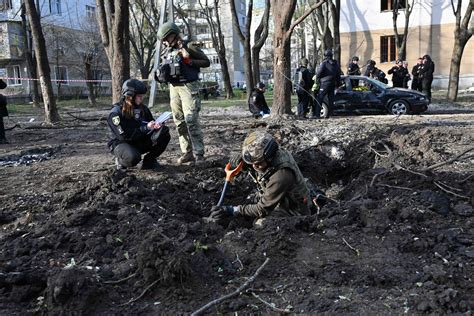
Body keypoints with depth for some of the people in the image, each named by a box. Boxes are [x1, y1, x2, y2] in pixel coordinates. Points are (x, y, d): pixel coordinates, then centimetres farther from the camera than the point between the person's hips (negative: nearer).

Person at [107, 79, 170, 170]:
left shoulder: (143, 108, 5)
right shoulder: (116, 112, -16)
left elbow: (150, 124, 14)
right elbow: (124, 136, -22)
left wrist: (155, 126, -13)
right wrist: (146, 128, -25)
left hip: (140, 142, 6)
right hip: (121, 143, -6)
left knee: (164, 132, -15)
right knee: (133, 158, -41)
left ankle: (149, 159, -2)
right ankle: (120, 160, -2)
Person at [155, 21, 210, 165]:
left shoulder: (189, 46, -2)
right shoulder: (170, 51, 18)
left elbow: (206, 62, -3)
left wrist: (189, 61, -14)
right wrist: (162, 73, 4)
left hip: (188, 87, -7)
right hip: (174, 88, 7)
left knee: (191, 121, -13)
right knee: (180, 122, 5)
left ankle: (199, 154, -10)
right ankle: (187, 152, 12)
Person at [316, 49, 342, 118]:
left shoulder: (324, 63, -8)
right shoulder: (336, 64, 13)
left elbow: (319, 74, -13)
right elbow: (338, 75, 16)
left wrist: (317, 78, 7)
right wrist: (338, 83, 22)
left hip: (325, 83, -6)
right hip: (333, 84, 6)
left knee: (320, 98, -5)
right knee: (331, 99, 8)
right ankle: (329, 114, 8)